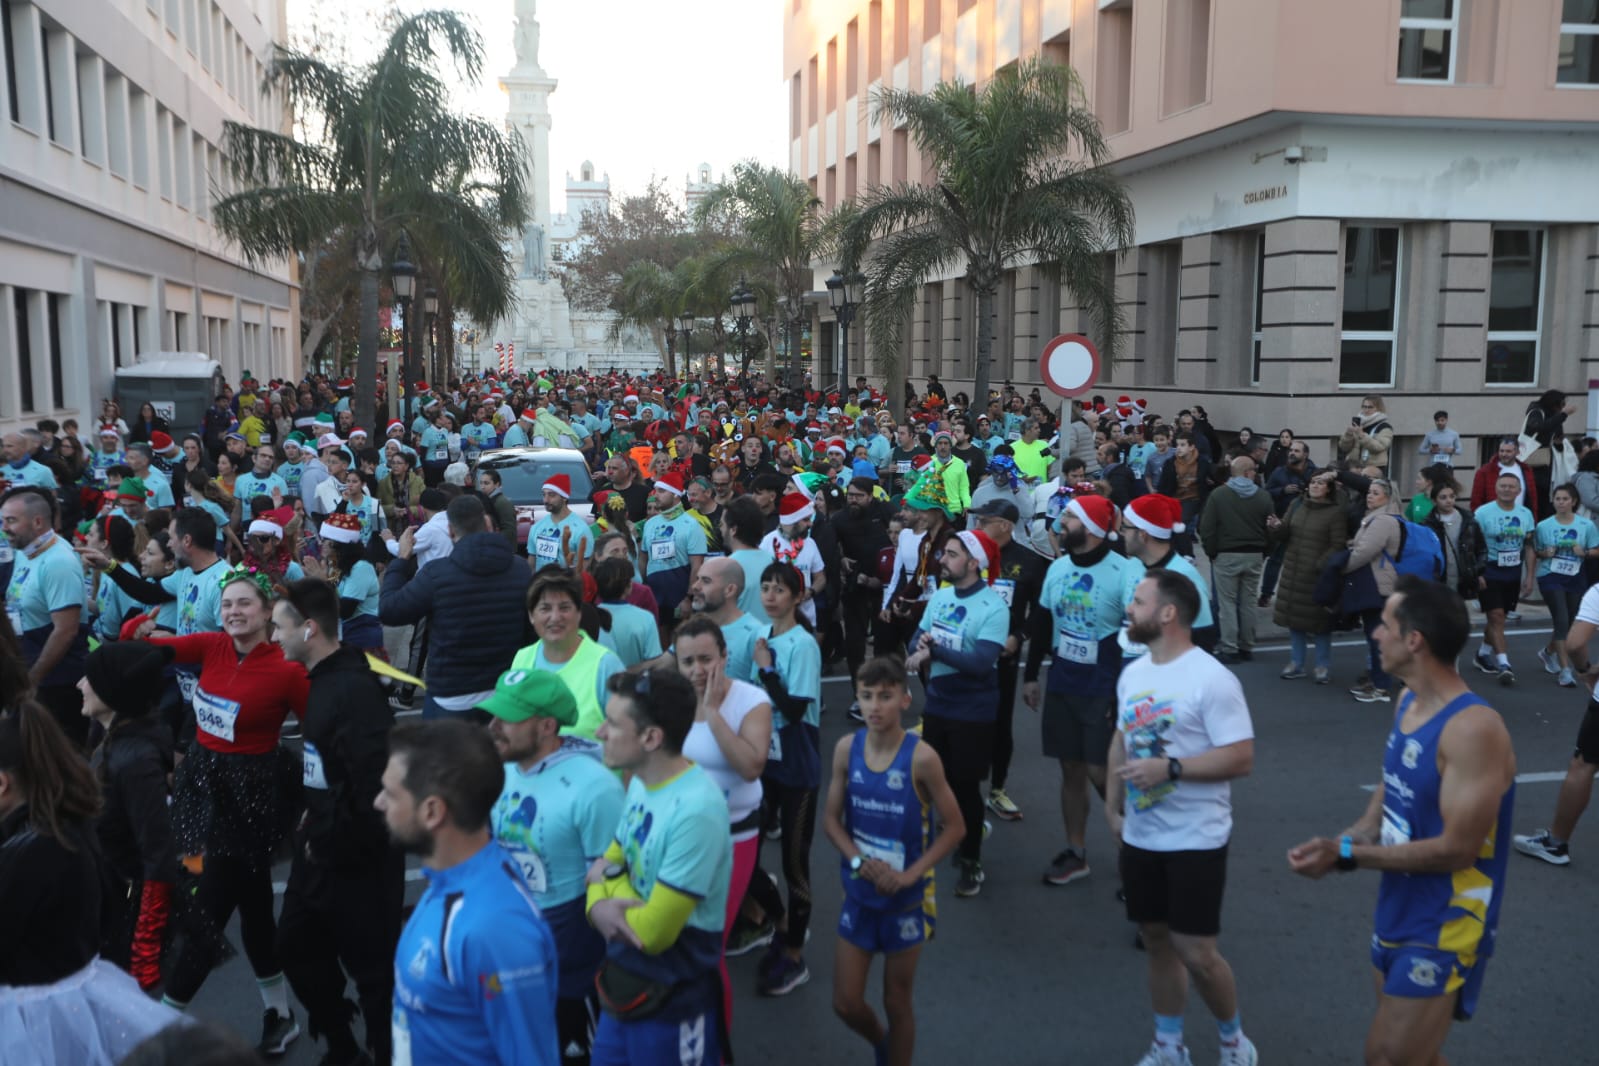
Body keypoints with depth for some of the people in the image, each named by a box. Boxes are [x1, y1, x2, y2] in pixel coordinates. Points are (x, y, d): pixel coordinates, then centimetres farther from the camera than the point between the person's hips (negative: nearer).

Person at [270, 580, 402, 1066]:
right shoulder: (321, 681, 7)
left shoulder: (356, 688, -23)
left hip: (356, 859, -10)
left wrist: (328, 842, -19)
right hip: (319, 850, 10)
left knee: (373, 969, 4)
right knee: (297, 947, 22)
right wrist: (311, 822, 8)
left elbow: (374, 785, -30)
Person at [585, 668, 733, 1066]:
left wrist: (610, 882, -11)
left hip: (673, 1001, -8)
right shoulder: (640, 782, 0)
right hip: (624, 979, 8)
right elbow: (607, 865, 7)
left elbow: (652, 931, -28)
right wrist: (599, 905, -15)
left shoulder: (695, 811, -29)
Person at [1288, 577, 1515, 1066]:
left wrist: (1348, 855, -23)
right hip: (1397, 914, 8)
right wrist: (1341, 841, -6)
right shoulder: (1408, 701, 1)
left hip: (1442, 931, -8)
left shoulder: (1474, 728, -26)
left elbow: (1457, 848, -25)